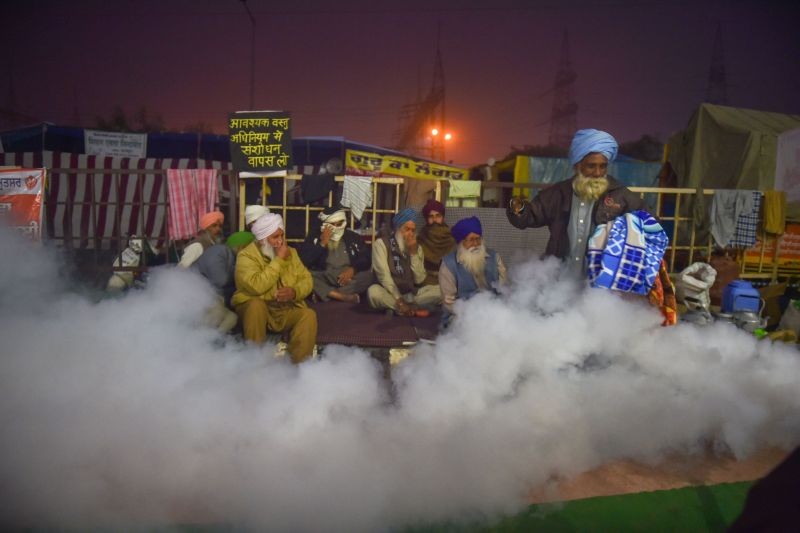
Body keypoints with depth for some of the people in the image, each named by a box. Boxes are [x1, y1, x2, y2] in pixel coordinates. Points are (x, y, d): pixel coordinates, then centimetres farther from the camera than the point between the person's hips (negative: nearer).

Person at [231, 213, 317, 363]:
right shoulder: (246, 255, -10)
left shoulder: (291, 252, 8)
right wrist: (279, 260, -20)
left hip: (287, 310, 4)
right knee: (256, 304, -35)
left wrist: (295, 292, -18)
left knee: (309, 315, -23)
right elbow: (257, 286, -25)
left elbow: (306, 279, 5)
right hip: (256, 308, -3)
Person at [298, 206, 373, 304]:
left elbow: (366, 260, 5)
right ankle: (346, 297, -32)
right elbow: (304, 261, -7)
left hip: (347, 277, 1)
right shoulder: (314, 235, 4)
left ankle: (331, 295, -27)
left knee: (367, 276, -26)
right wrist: (323, 243, -13)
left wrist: (352, 269, -14)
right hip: (324, 278, -1)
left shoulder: (353, 237, 9)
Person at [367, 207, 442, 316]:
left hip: (411, 295, 4)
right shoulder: (381, 243, -6)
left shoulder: (417, 248, 8)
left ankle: (402, 308, -19)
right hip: (390, 295, -3)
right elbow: (384, 276, -16)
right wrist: (399, 301, -23)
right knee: (373, 291, -36)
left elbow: (419, 280, -2)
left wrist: (414, 253, -12)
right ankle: (414, 309, -21)